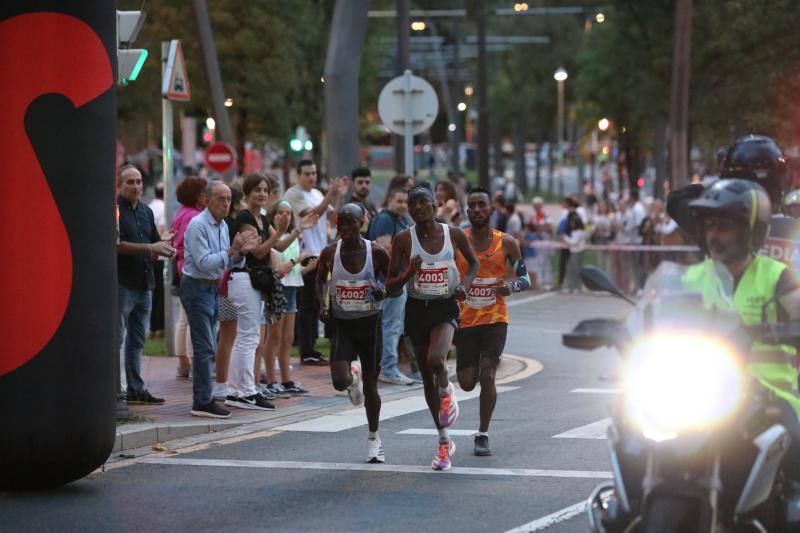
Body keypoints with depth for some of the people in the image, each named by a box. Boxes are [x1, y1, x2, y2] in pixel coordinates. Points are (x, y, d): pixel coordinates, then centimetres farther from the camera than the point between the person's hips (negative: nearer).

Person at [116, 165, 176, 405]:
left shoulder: (146, 211, 16)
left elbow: (155, 242, 20)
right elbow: (118, 245, -17)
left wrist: (164, 244, -4)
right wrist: (151, 248, -21)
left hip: (144, 284, 8)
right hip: (122, 283, -8)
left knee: (137, 340, 11)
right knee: (116, 338, -5)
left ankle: (136, 389, 16)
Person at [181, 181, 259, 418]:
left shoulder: (223, 226, 12)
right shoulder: (198, 226, -15)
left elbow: (228, 263, 15)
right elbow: (204, 263, -22)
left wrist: (242, 252, -4)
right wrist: (232, 249, -23)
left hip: (213, 288, 9)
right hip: (197, 288, -9)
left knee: (206, 348, 11)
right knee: (205, 347, -11)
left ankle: (202, 399, 16)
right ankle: (202, 402, -11)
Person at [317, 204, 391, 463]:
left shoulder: (376, 252, -11)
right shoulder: (330, 253, -7)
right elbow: (320, 279, 11)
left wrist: (384, 291, -19)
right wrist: (323, 305, -4)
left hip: (370, 324, -1)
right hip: (342, 325, 1)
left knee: (371, 386, 7)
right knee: (340, 381, -18)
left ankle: (374, 438, 27)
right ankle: (354, 377, 22)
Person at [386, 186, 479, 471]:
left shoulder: (454, 234, -4)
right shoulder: (404, 239, -5)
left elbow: (473, 262, 15)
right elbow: (390, 286, -2)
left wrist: (465, 284, -3)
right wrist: (409, 274, -21)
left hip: (446, 308, -2)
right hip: (417, 310, 2)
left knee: (435, 360, -30)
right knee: (427, 379, 8)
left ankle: (446, 391, 6)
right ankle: (444, 442, 23)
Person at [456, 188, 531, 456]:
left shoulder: (506, 243, -1)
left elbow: (525, 279, 5)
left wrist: (511, 286, -16)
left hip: (495, 319, -1)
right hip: (465, 320, 1)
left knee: (487, 377, -15)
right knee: (467, 383, 3)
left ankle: (483, 436, -3)